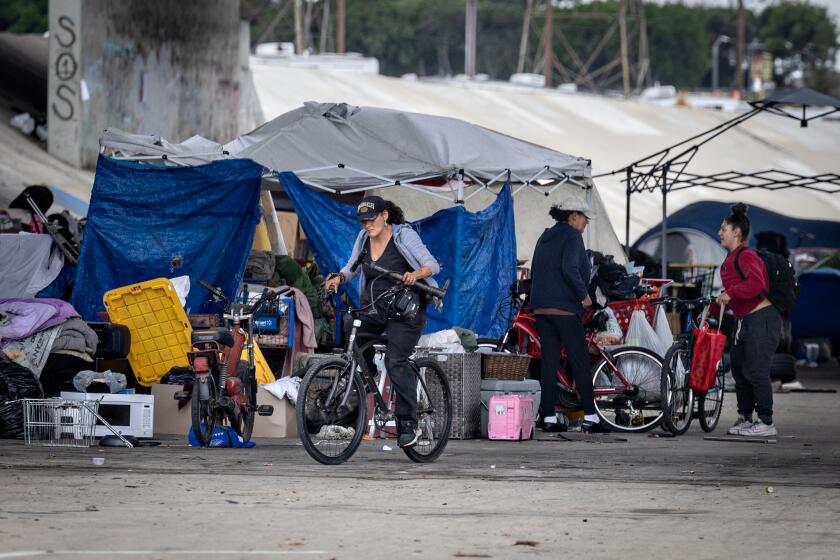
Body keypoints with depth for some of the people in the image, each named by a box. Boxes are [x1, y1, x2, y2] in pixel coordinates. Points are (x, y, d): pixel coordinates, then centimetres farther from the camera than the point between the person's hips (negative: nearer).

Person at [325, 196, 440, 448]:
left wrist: (416, 274, -35)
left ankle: (408, 425, -16)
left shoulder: (404, 236, -10)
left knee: (395, 361, -20)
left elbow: (432, 265, -13)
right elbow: (352, 267, 15)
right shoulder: (363, 238, 5)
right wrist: (338, 278, -8)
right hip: (373, 308, 6)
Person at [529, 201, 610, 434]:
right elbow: (569, 269, -20)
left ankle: (549, 417, 3)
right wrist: (584, 294, -12)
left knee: (549, 360, 6)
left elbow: (534, 272, 20)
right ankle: (590, 416, -5)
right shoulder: (572, 236, -7)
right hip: (565, 307, -8)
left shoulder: (545, 238, 18)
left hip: (541, 307, 8)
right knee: (580, 361, -4)